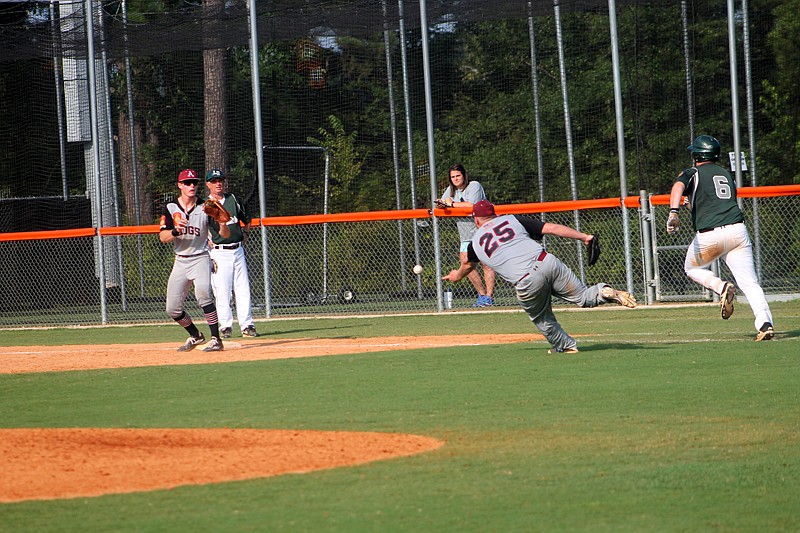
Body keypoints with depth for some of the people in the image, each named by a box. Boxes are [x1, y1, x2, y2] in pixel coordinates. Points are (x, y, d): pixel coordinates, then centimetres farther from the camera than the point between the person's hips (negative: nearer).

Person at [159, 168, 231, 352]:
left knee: (203, 294, -29)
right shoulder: (170, 208, 1)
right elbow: (163, 237, -7)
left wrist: (222, 222, -30)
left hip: (200, 259, -4)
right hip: (180, 261, 4)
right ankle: (195, 336, 28)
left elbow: (225, 234, -8)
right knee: (173, 309, 3)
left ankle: (215, 339, -25)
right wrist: (176, 231, -28)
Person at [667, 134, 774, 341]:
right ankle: (765, 323, -21)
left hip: (709, 236, -3)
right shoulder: (727, 175, 24)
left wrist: (674, 212, -29)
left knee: (692, 268, 24)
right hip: (737, 229, 4)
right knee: (749, 282, -1)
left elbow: (678, 186, -13)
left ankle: (721, 287, -3)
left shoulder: (692, 173, 9)